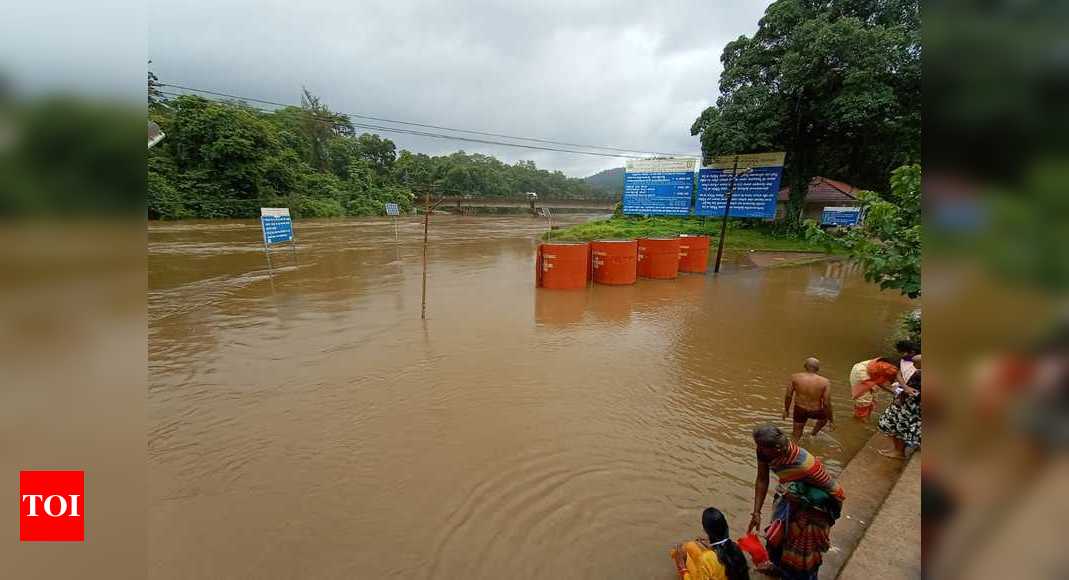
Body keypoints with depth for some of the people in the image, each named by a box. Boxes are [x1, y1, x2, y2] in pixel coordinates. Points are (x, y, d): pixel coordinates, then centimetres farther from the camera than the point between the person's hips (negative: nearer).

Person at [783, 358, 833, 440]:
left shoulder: (795, 377, -14)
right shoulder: (825, 382, -19)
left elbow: (788, 396, -7)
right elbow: (826, 403, -15)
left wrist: (786, 410, 8)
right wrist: (831, 418, 2)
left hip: (799, 410, 1)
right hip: (816, 412, -1)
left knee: (796, 435, 19)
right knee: (825, 415, 36)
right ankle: (813, 434, 38)